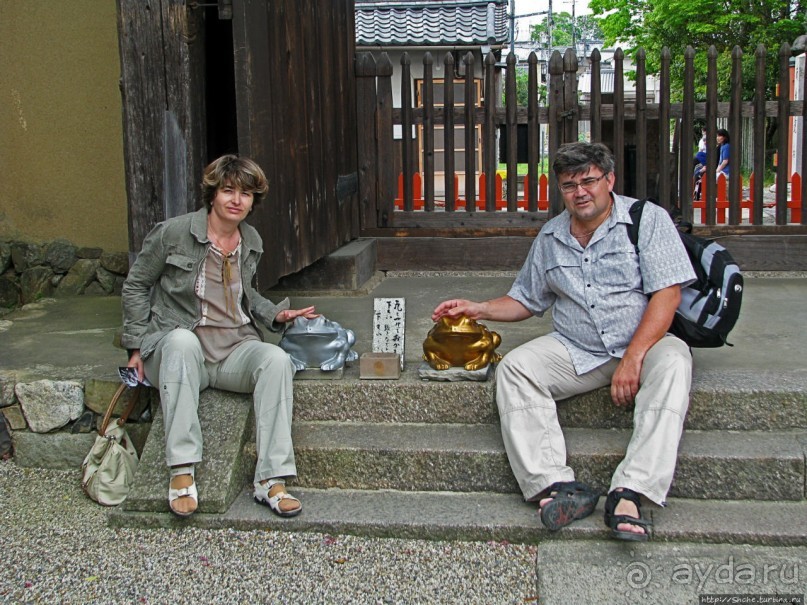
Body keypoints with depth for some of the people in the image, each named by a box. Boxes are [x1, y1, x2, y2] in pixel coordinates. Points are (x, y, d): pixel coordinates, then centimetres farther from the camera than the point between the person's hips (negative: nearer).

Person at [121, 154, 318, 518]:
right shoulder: (174, 233, -4)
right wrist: (138, 346, -1)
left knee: (277, 359, -29)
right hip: (180, 349, -4)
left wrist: (275, 314, 10)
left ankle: (271, 480, -30)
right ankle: (182, 471, -39)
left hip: (234, 349, 4)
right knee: (183, 339, -41)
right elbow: (135, 286, 4)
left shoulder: (251, 242, 12)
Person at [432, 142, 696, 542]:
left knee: (672, 363, -36)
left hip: (643, 343, -3)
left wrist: (633, 359, -23)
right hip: (576, 352, 4)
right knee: (513, 368, -21)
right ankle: (555, 485, -35)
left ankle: (630, 492, -43)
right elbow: (525, 300, 22)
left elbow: (666, 294, -12)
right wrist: (477, 309, 3)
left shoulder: (648, 219, -3)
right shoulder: (550, 237, 12)